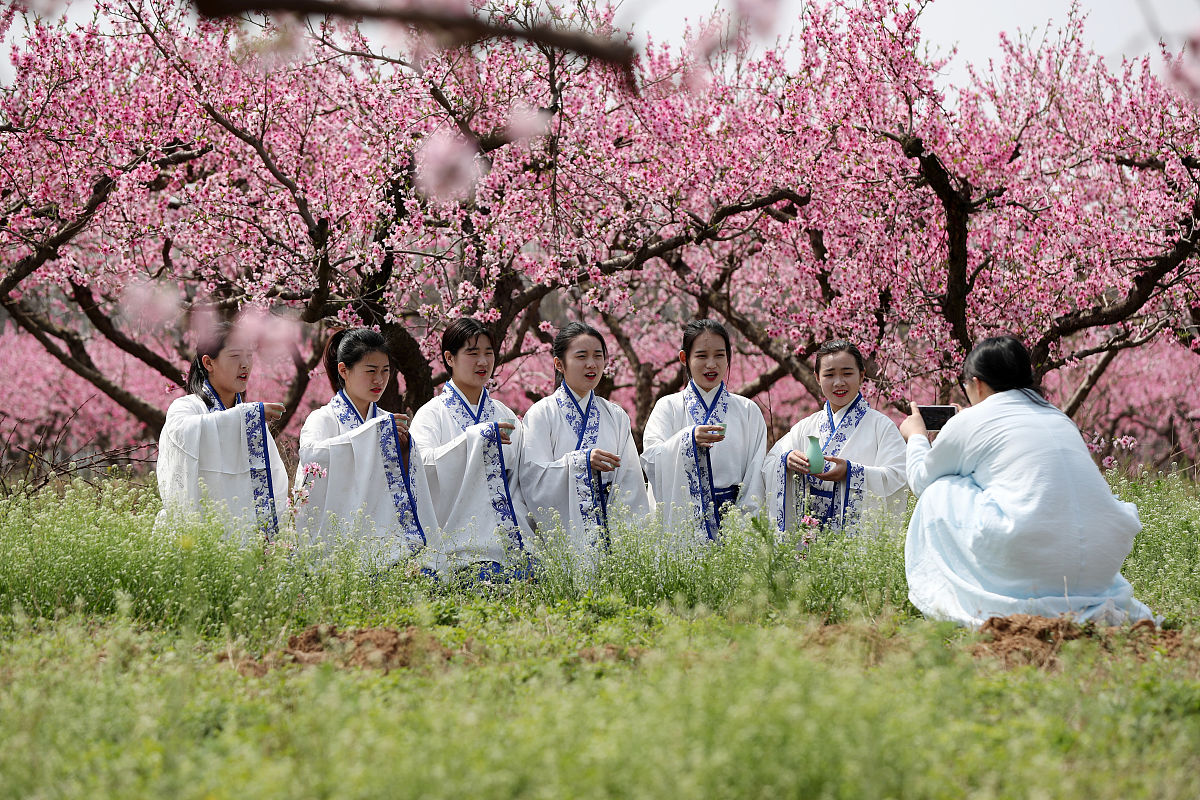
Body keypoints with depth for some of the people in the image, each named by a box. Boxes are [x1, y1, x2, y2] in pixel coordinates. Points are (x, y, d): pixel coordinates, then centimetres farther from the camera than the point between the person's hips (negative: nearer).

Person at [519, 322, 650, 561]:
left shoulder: (616, 416, 13)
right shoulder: (542, 414, 0)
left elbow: (630, 483, 10)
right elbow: (533, 478, -10)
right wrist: (581, 461, -21)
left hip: (610, 533, 4)